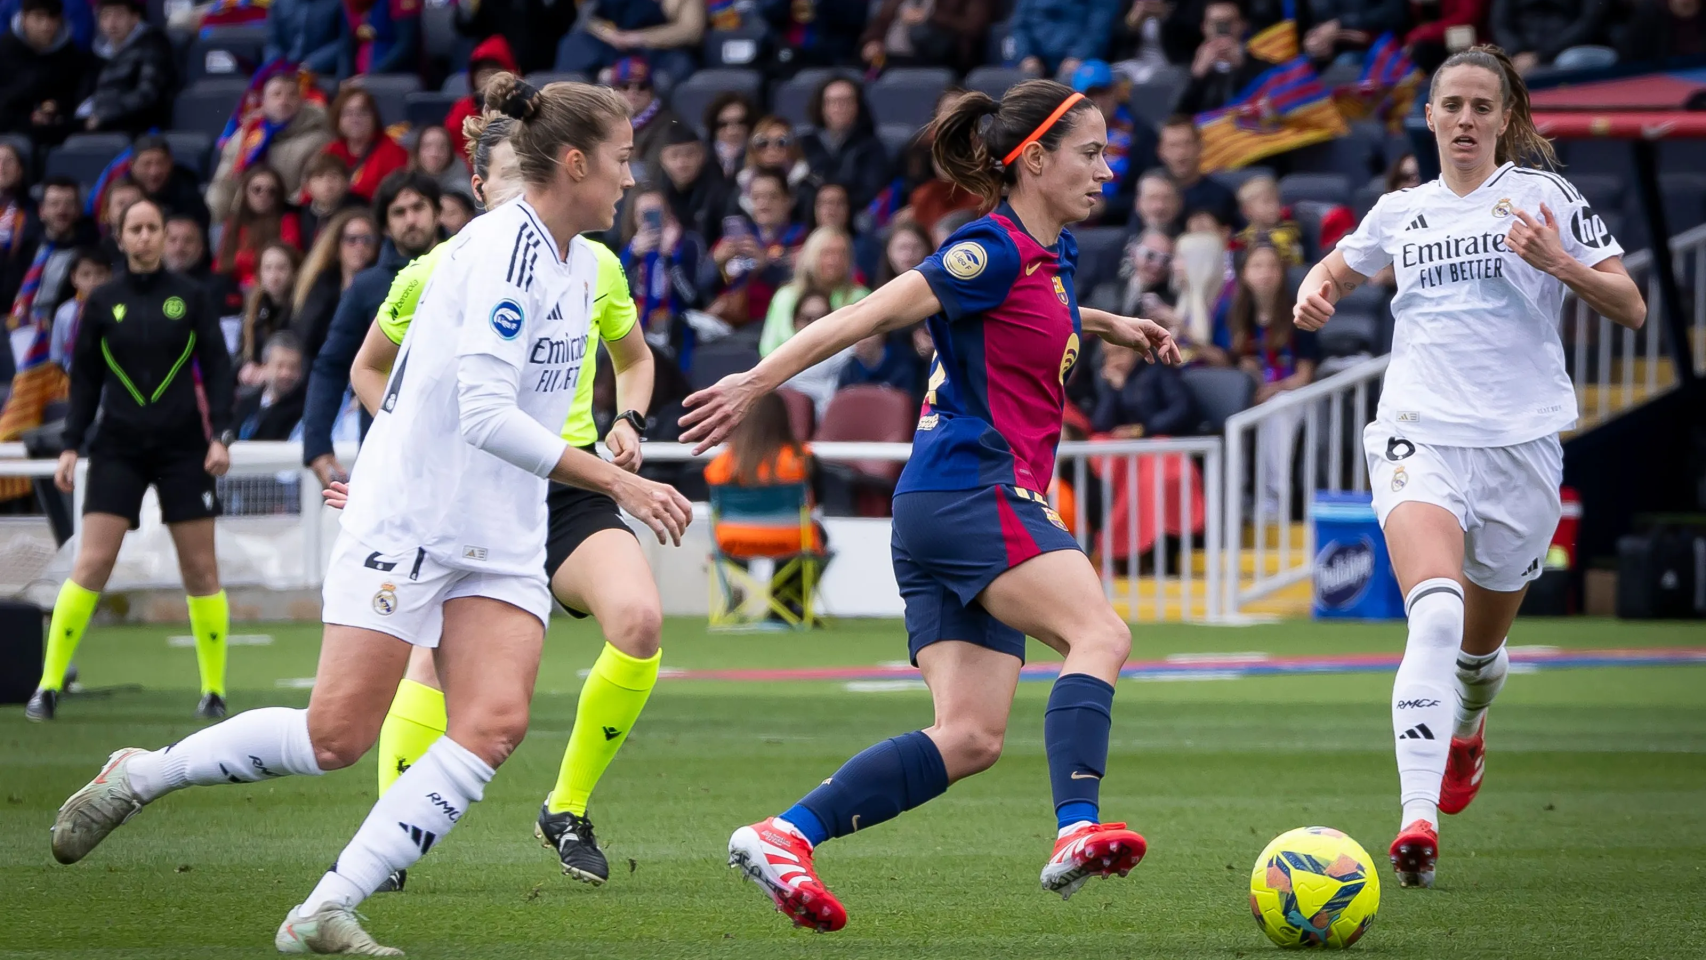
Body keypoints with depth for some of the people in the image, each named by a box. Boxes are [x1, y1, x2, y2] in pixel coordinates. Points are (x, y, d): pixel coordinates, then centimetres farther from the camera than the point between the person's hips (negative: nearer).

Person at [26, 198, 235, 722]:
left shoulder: (189, 297, 3)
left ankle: (214, 689, 10)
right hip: (118, 445, 0)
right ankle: (49, 685, -5)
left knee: (200, 569, 0)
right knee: (90, 565, -9)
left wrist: (220, 435, -7)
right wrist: (71, 446, 2)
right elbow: (85, 379, 9)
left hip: (182, 444, 0)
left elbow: (217, 367, 3)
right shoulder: (103, 302, 4)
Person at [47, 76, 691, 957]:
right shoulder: (504, 248, -18)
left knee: (494, 722, -13)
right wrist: (618, 482, -26)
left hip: (503, 540, 8)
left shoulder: (579, 263, 10)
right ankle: (137, 777, 13)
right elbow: (484, 414, -26)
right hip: (406, 520, -8)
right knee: (337, 736, -8)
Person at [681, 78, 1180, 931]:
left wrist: (1108, 326, 34)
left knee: (970, 739, 0)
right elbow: (869, 317, -14)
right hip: (969, 489, -9)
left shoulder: (1051, 252, 17)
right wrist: (758, 382, -16)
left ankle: (784, 836, -4)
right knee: (1100, 634, -22)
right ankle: (1077, 830, -36)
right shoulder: (994, 250, -11)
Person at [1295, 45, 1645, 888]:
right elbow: (1340, 265, 33)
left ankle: (1466, 726, 52)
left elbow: (1630, 308, 1)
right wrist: (1316, 290, 9)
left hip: (1520, 440, 0)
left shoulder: (1544, 197, 4)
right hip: (1418, 433, 0)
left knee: (1480, 644, 13)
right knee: (1434, 611, -25)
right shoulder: (1401, 212, 13)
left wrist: (1559, 263, -16)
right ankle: (1418, 817, -35)